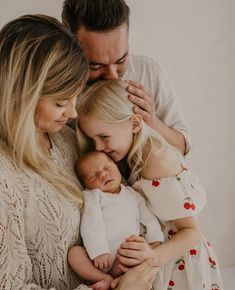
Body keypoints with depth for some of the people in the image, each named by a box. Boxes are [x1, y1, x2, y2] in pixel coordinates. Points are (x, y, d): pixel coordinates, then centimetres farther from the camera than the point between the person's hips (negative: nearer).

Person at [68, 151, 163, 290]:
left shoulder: (133, 194, 17)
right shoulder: (92, 196, 4)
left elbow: (149, 218, 16)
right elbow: (91, 225, -9)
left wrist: (155, 241, 1)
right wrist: (99, 251, -21)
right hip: (99, 258, -1)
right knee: (74, 252, -25)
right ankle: (105, 279, -23)